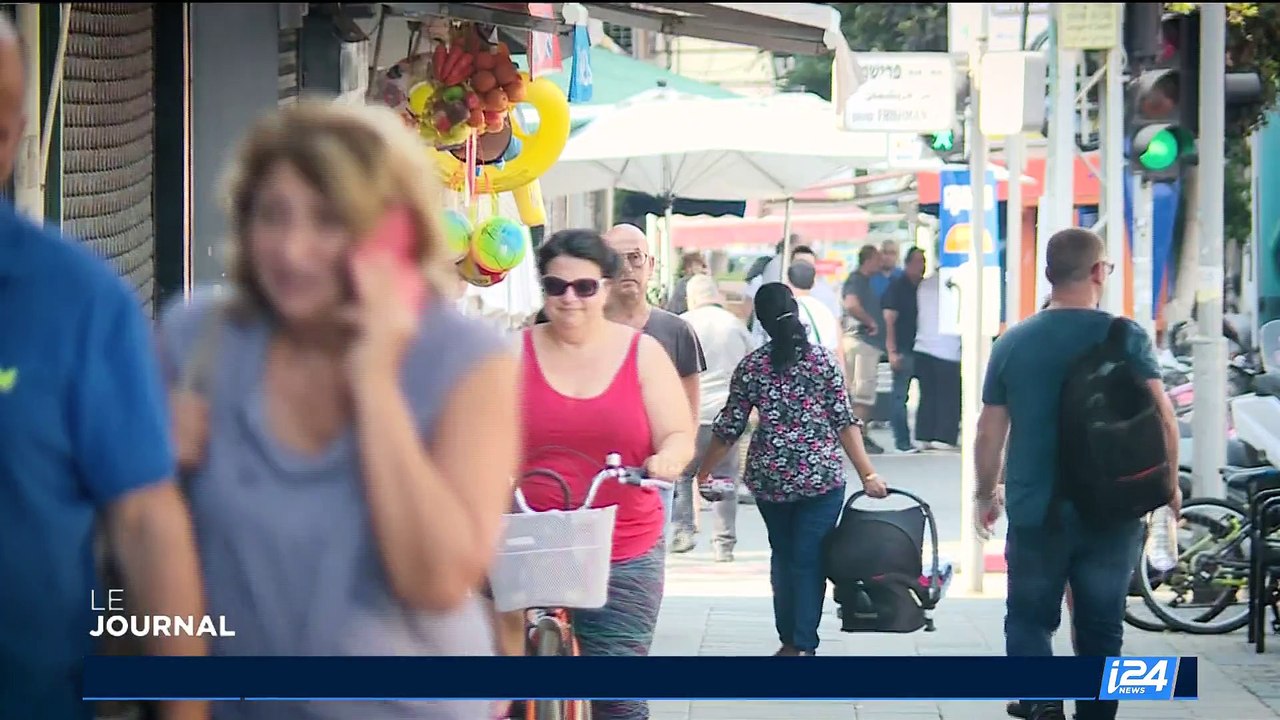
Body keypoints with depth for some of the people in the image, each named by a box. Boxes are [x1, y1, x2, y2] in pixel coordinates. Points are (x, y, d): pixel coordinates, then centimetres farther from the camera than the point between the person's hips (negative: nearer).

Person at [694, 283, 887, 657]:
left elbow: (729, 428, 4)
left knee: (782, 556, 17)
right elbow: (844, 421, -8)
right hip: (821, 477, -2)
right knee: (809, 560, -1)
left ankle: (789, 640, 19)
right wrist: (868, 474, -6)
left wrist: (703, 473, 16)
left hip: (770, 478, 2)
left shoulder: (751, 367, 0)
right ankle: (804, 646, -6)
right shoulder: (823, 360, -4)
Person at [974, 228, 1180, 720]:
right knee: (1101, 626, 12)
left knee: (1029, 618, 11)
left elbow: (990, 432, 3)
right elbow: (1162, 418, -12)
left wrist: (985, 495, 18)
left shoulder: (1013, 343, 0)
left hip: (1035, 512, 1)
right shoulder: (1126, 338, -6)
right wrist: (1170, 485, 3)